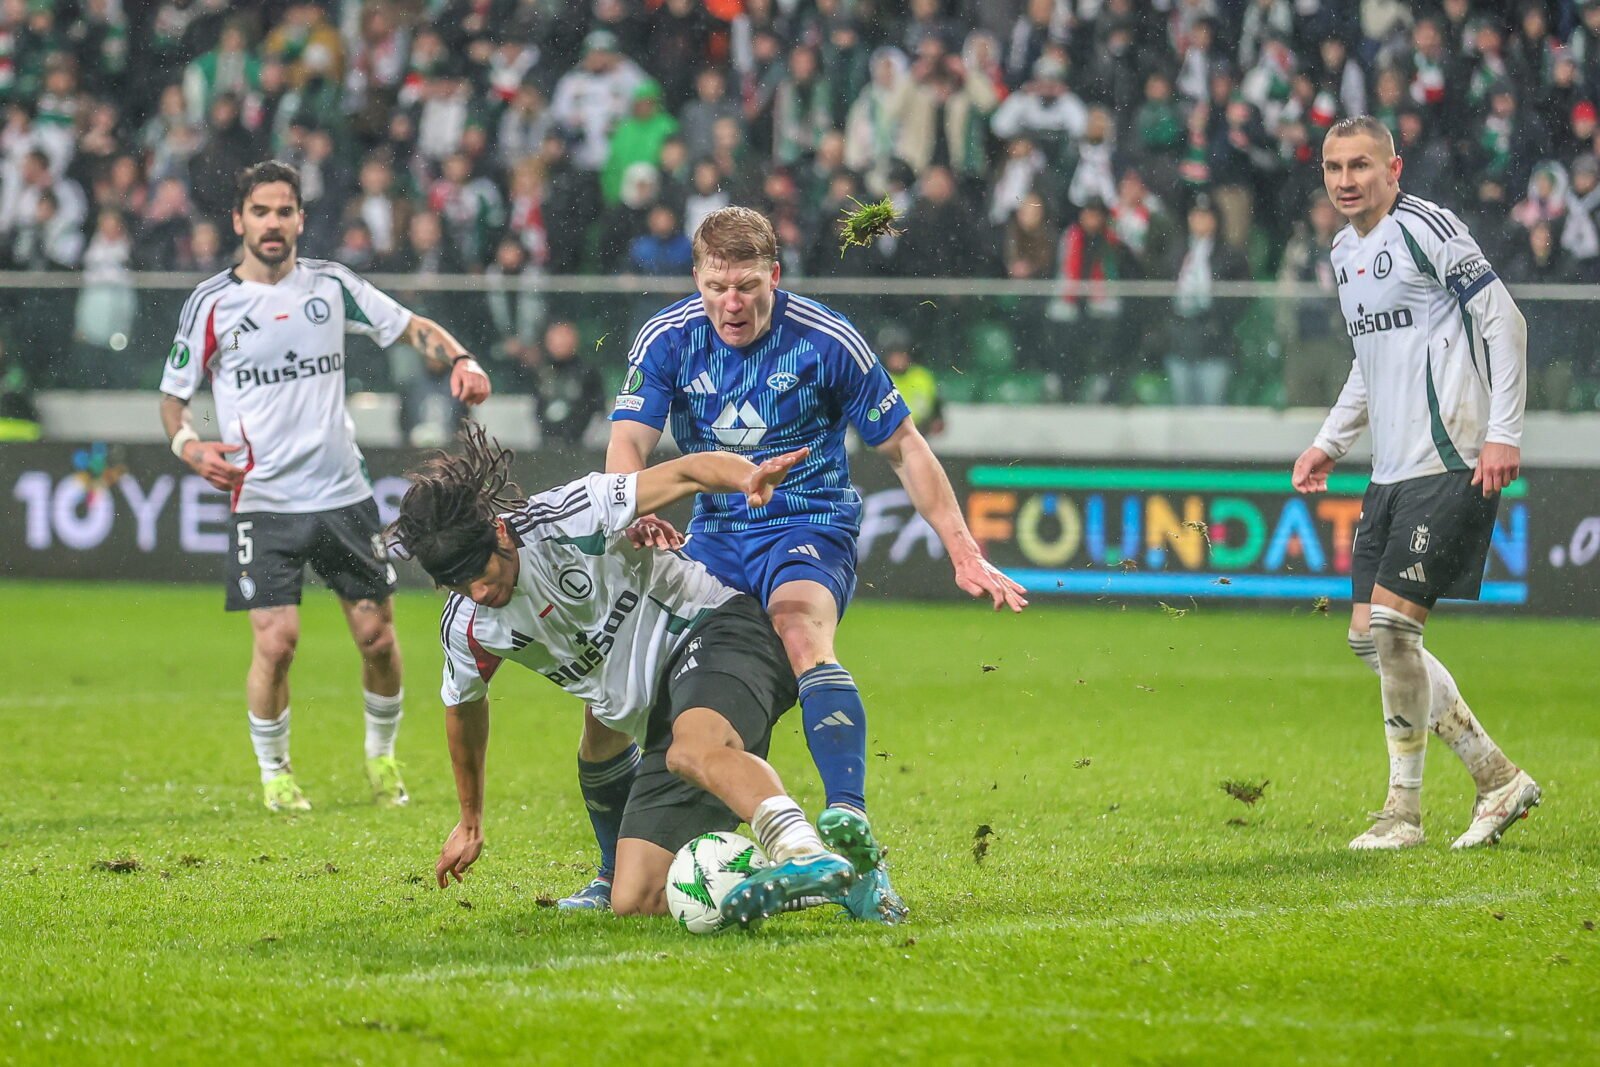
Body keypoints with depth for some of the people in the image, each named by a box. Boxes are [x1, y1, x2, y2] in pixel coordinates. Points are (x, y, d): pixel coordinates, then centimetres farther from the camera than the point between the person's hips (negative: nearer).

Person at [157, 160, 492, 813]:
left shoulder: (331, 285, 5)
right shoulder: (211, 303, 0)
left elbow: (414, 328, 9)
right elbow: (174, 393, 9)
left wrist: (461, 360, -10)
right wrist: (188, 443, -12)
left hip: (344, 492, 2)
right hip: (262, 501, -2)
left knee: (377, 635, 3)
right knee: (275, 641, -12)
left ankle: (381, 755, 27)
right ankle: (274, 773, 10)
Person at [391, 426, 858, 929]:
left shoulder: (565, 519, -16)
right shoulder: (466, 628, 2)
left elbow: (687, 473, -19)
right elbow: (464, 705, 23)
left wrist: (748, 476, -41)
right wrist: (470, 821, 34)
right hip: (661, 720, 7)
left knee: (694, 750, -43)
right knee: (634, 902, -9)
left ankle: (808, 858, -61)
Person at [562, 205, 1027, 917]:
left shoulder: (828, 342, -9)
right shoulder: (667, 339, -2)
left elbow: (903, 447, 0)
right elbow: (627, 443, -12)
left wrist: (965, 555, -5)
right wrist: (636, 510, -35)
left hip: (809, 529, -4)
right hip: (714, 533, 4)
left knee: (800, 626, -38)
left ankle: (850, 822, -58)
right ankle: (618, 877, 15)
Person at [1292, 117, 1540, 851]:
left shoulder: (1426, 228, -11)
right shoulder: (1346, 252, 16)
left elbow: (1504, 321, -12)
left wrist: (1503, 433, -18)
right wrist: (1331, 441, 21)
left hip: (1450, 462, -9)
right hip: (1392, 471, 9)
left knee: (1394, 620, -14)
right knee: (1370, 637, 5)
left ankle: (1404, 810, -5)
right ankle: (1498, 780, 13)